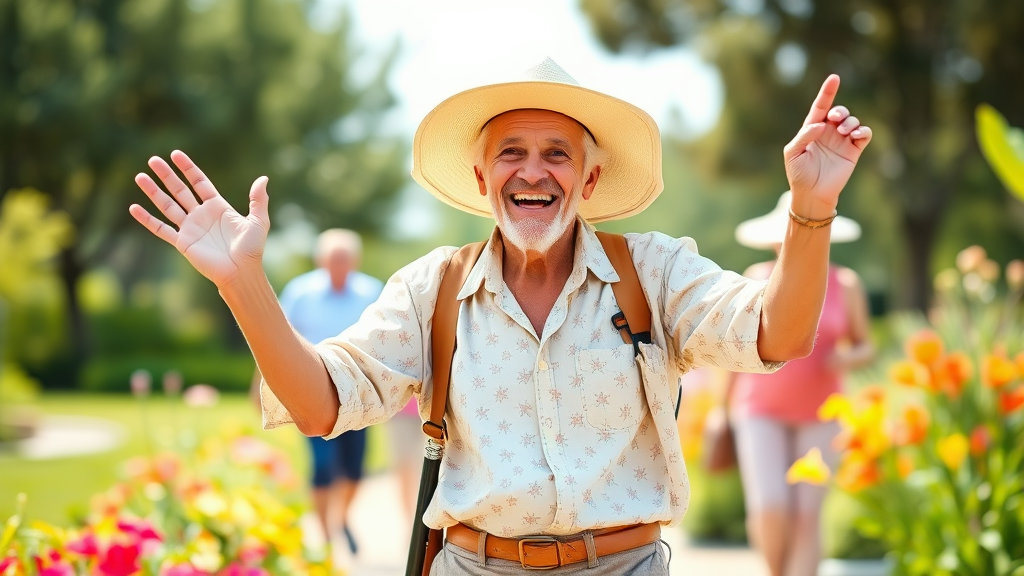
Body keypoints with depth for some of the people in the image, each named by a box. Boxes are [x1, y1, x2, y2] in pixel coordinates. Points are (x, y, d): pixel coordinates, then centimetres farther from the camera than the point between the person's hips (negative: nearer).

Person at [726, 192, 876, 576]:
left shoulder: (845, 285, -2)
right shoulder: (756, 280, -2)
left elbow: (866, 348, 6)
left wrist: (848, 358, -17)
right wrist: (726, 404, 13)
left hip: (819, 415, 1)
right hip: (761, 413, -1)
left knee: (807, 517, -2)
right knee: (769, 513, -11)